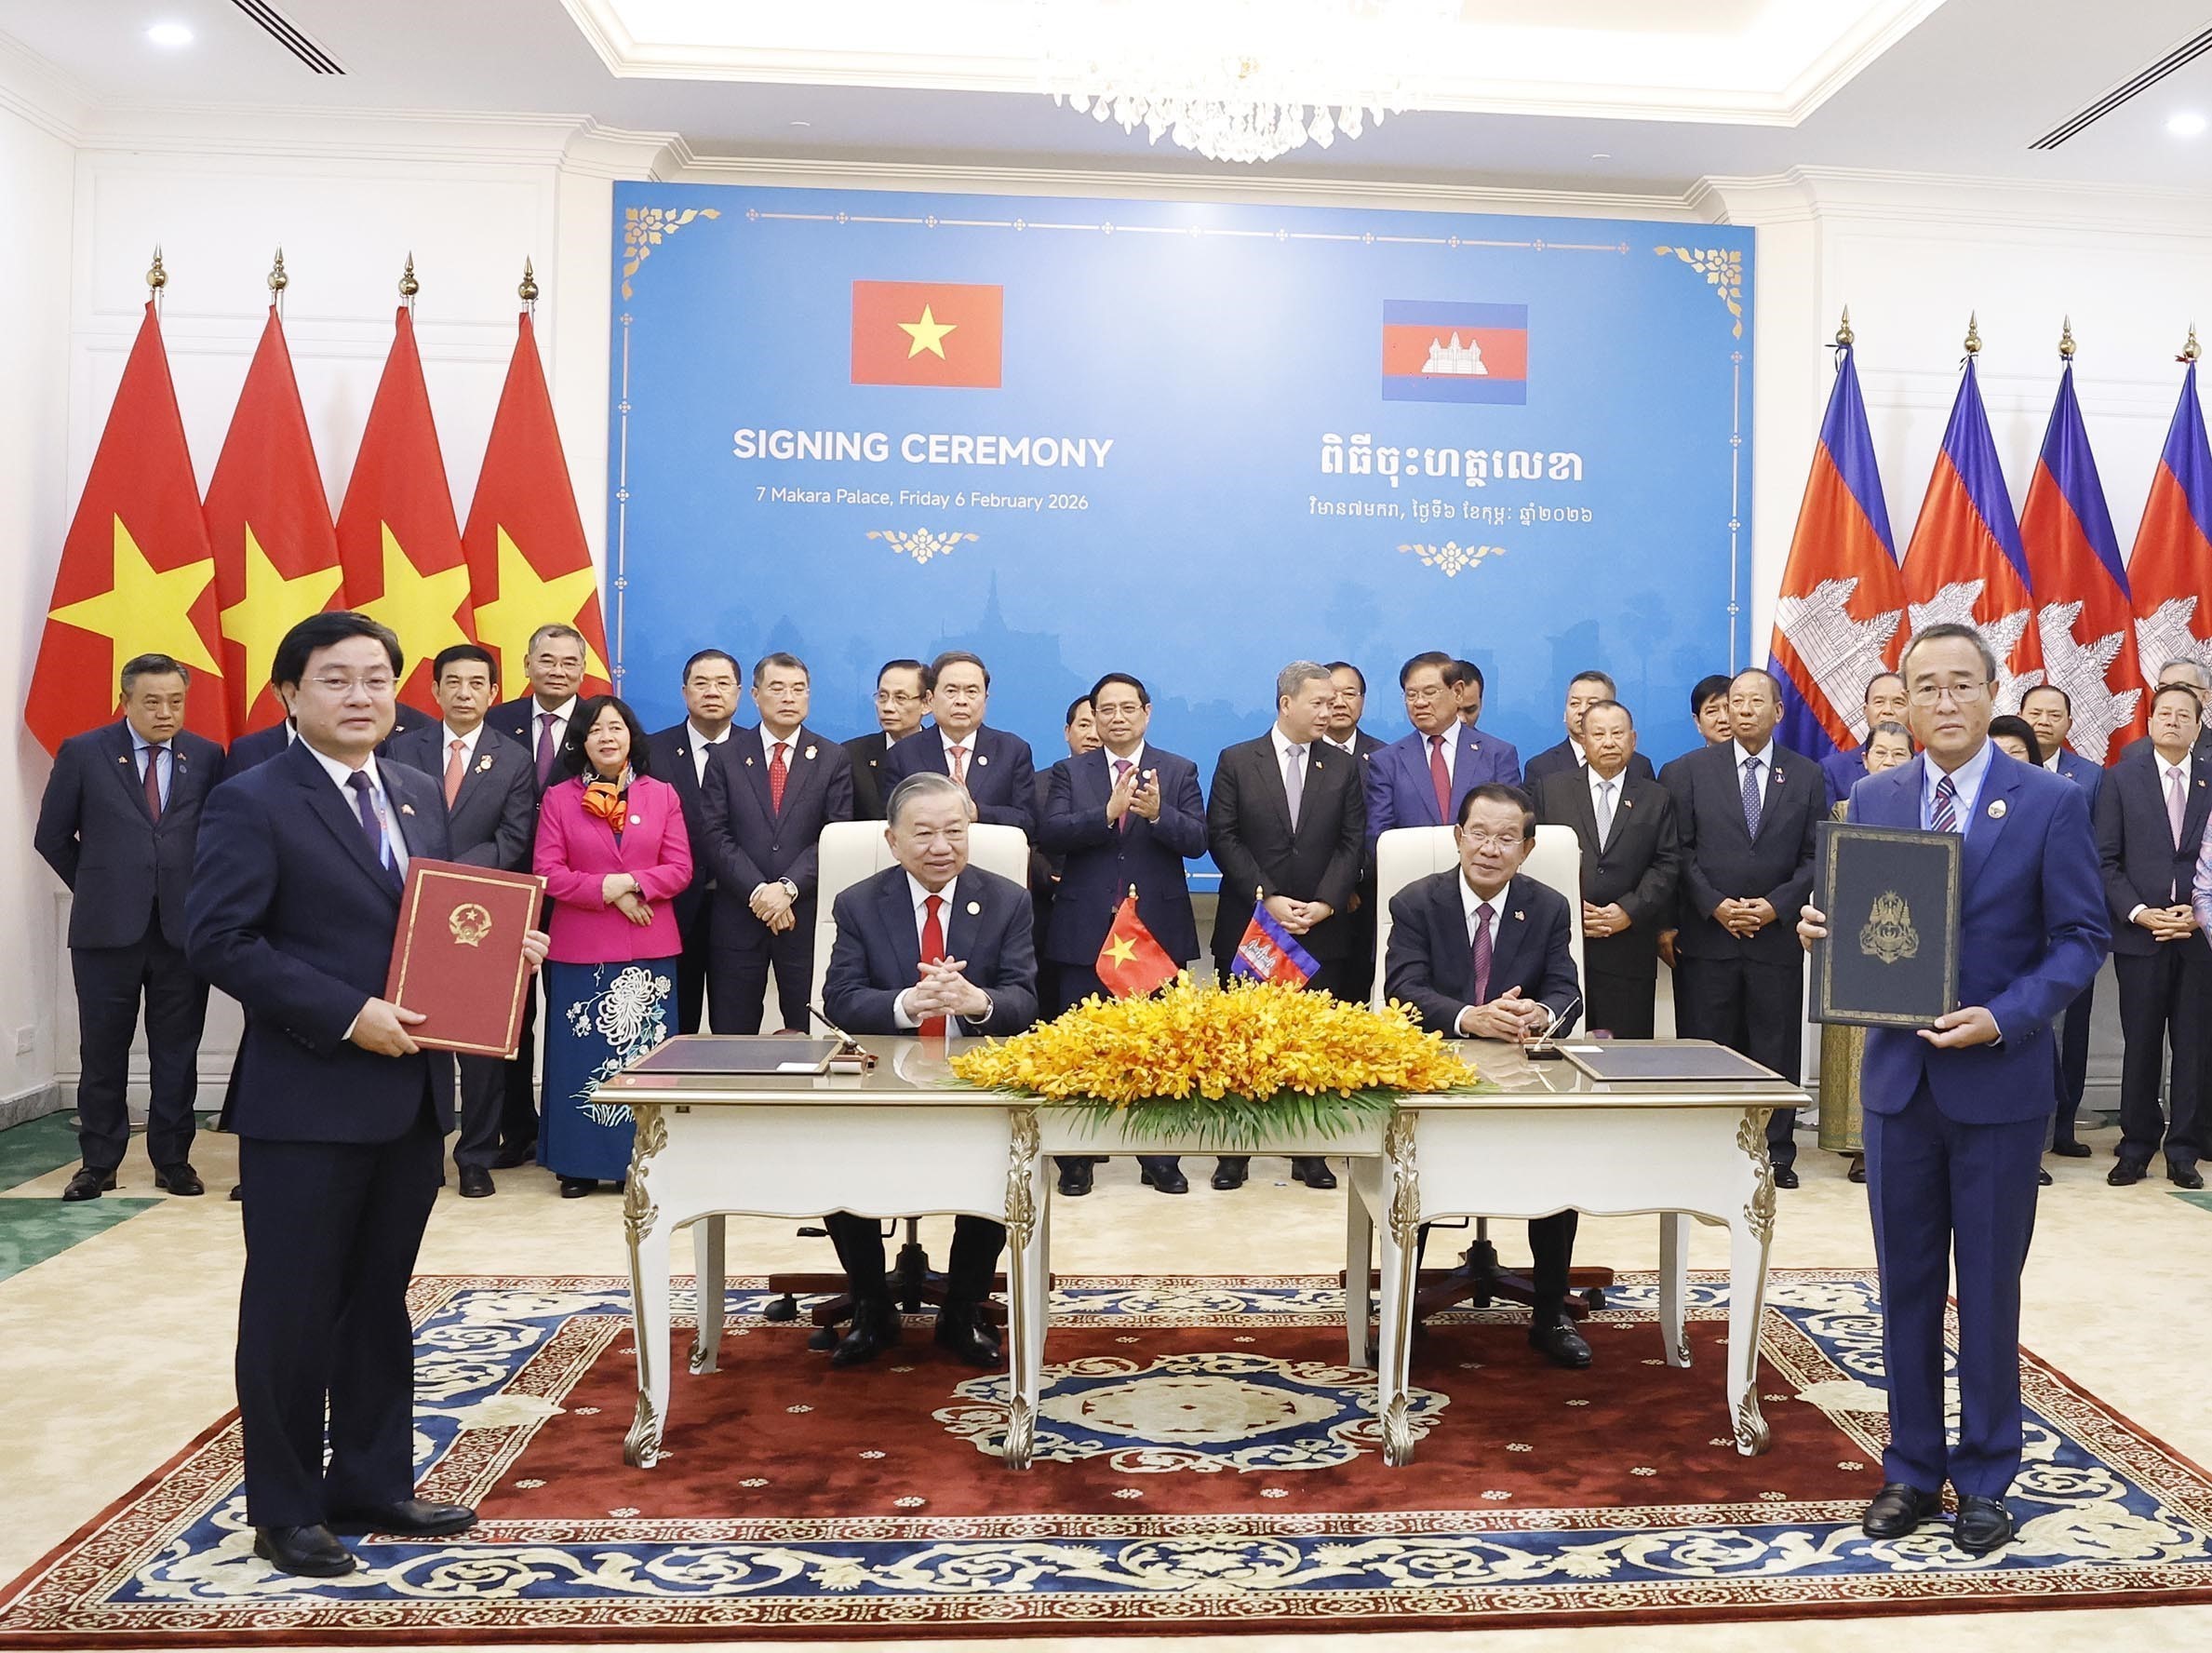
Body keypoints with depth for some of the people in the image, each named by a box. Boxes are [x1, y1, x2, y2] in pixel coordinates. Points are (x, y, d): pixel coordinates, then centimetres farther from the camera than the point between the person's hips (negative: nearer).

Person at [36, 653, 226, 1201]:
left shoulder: (207, 757, 4)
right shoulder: (83, 753, 1)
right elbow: (52, 836, 8)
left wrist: (199, 891, 7)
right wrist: (95, 886, 10)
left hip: (183, 926, 1)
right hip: (107, 928, -1)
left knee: (178, 1051, 6)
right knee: (103, 1051, 7)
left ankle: (173, 1160, 16)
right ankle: (98, 1162, 18)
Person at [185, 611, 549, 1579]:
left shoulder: (421, 796, 11)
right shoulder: (251, 803, -9)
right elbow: (217, 940, -16)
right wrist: (347, 1015, -20)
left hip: (412, 1093, 7)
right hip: (306, 1101, -6)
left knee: (377, 1301, 17)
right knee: (291, 1311, 6)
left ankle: (373, 1485, 30)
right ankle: (285, 1510, 21)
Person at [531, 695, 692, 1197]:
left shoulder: (662, 795, 6)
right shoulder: (558, 798, 3)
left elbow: (680, 869, 1)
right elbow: (547, 873, -4)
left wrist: (632, 883, -15)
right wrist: (607, 891, -14)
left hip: (651, 948, 1)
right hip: (579, 949, -1)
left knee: (646, 1056, 5)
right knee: (581, 1056, 3)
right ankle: (580, 1163, 13)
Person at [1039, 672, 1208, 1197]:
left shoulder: (1180, 772, 6)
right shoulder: (1069, 773, 6)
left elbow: (1197, 840, -6)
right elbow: (1050, 834, -9)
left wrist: (1158, 813, -25)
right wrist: (1108, 812, -23)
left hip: (1157, 928, 0)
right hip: (1086, 931, 0)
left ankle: (1159, 1157, 17)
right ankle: (1076, 1158, 15)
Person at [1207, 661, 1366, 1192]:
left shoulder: (1345, 768, 9)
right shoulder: (1236, 762, 3)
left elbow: (1353, 844, 3)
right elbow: (1222, 838, -3)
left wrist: (1325, 904, -10)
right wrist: (1267, 898, -12)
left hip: (1321, 930, 1)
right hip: (1247, 927, -1)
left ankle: (1310, 1154, 14)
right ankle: (1233, 1154, 13)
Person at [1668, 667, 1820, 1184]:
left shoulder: (1806, 775, 8)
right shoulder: (1694, 769, 5)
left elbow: (1815, 856, 5)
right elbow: (1683, 850, 1)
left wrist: (1776, 904, -9)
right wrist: (1715, 905, -10)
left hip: (1777, 935, 1)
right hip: (1707, 934, -1)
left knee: (1776, 1050, 5)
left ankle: (1777, 1154, 15)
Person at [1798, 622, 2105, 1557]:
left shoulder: (2051, 804, -6)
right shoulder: (1872, 800, 4)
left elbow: (2080, 940, -6)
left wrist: (2003, 1019, -19)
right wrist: (1820, 928, -13)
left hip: (1999, 1082, -3)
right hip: (1898, 1076, 3)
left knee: (1989, 1287, 8)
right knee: (1906, 1284, 11)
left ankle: (1985, 1479, 24)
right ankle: (1912, 1470, 25)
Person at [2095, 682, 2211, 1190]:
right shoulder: (2123, 777, 5)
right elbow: (2106, 859, 1)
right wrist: (2138, 913, -10)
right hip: (2139, 935, -1)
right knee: (2140, 1046, 5)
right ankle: (2137, 1146, 15)